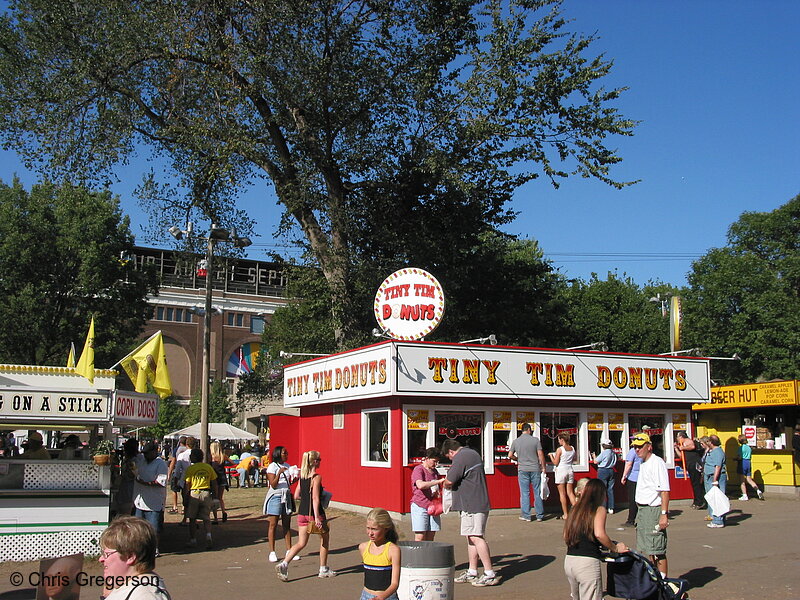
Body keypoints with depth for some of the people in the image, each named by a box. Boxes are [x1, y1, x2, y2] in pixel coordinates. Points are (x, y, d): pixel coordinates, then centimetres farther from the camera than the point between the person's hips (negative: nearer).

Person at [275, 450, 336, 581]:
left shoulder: (302, 476, 7)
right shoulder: (316, 477, -13)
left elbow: (296, 496, 11)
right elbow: (315, 499, -20)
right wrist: (317, 517, -21)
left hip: (302, 513, 6)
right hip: (314, 512, -6)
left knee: (301, 543, 8)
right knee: (325, 539, 15)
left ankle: (284, 563, -13)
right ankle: (323, 569, 22)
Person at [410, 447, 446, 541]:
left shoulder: (435, 471, 17)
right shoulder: (418, 469, -6)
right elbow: (420, 485, -25)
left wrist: (437, 492, 7)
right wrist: (439, 481, -24)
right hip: (420, 506, -7)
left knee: (430, 538, 4)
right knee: (420, 537, -8)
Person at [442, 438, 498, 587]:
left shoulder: (460, 458, -13)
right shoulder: (473, 453, 19)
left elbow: (449, 481, -16)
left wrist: (445, 484, 6)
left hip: (472, 505, -11)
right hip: (479, 502, 11)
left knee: (476, 537, -10)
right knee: (471, 537, 13)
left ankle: (490, 574, -10)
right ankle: (472, 572, 19)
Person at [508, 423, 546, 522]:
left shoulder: (516, 441, 2)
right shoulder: (535, 440, -3)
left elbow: (510, 455, 3)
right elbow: (540, 454, -4)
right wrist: (543, 466, 5)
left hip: (522, 470, 1)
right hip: (535, 469, -1)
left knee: (525, 493, 5)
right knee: (538, 493, 7)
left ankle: (526, 516, 6)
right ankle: (540, 515, 11)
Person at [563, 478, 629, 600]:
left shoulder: (575, 509, 16)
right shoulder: (599, 509, -1)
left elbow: (566, 536, 12)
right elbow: (599, 534, -17)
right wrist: (615, 548, -4)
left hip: (569, 560, 6)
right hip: (588, 562, -6)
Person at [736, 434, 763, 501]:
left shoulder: (741, 447, -11)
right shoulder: (749, 447, 12)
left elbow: (740, 457, -15)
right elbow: (750, 457, 14)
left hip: (743, 463, -7)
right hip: (749, 463, 7)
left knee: (742, 480, 1)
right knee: (749, 480, 14)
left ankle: (745, 496, 2)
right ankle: (758, 491, -4)